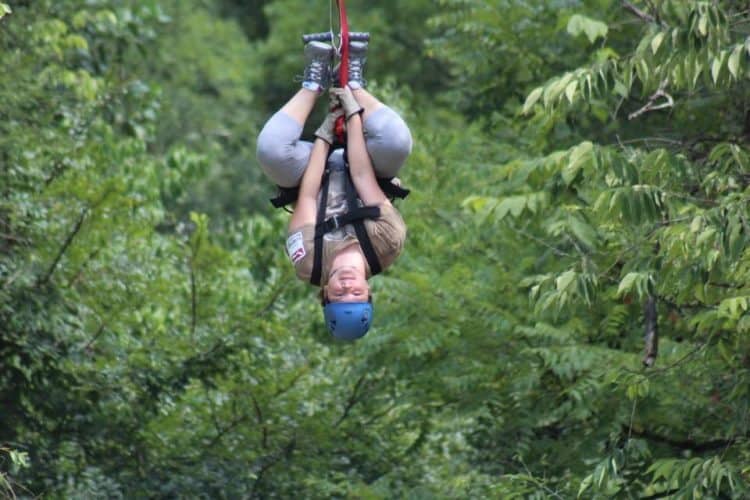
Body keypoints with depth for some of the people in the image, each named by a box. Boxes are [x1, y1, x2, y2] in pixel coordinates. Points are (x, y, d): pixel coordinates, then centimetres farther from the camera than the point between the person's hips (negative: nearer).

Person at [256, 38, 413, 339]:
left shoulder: (309, 262, -37)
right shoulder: (385, 247, -37)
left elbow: (308, 196, -30)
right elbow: (363, 177, -34)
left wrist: (324, 135, -24)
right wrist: (353, 114, -27)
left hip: (315, 174, -1)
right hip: (356, 173, 1)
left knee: (271, 146, -34)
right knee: (396, 139, -33)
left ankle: (313, 85, -5)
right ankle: (355, 84, -2)